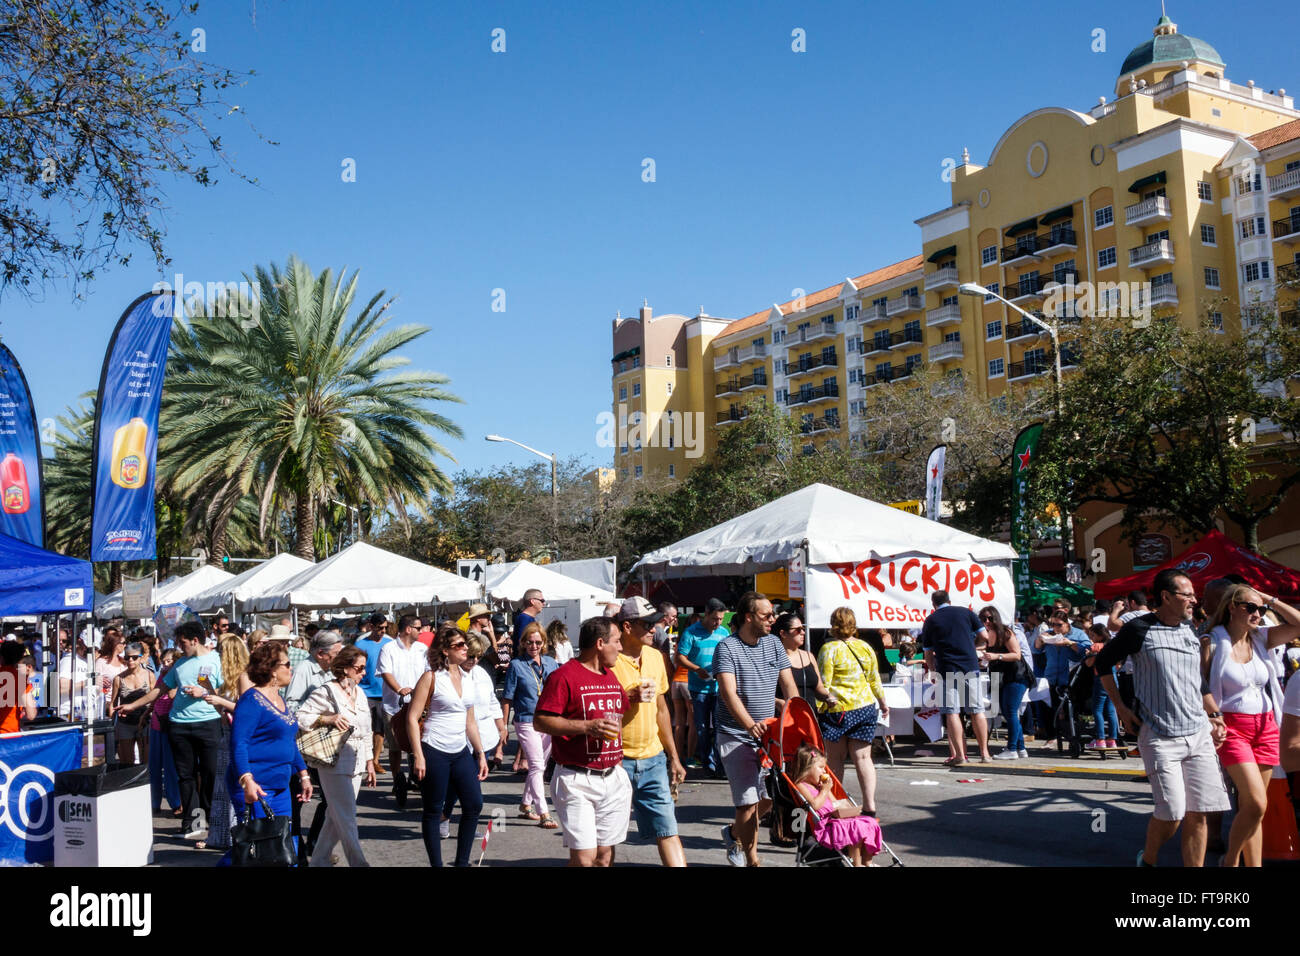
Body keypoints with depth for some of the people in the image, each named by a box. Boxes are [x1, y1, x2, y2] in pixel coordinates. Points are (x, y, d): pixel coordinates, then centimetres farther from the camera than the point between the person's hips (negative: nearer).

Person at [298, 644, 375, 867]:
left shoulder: (360, 693, 13)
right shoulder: (326, 692, -9)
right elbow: (300, 717, -13)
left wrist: (370, 762, 18)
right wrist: (327, 719, -23)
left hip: (356, 764, 7)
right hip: (335, 764, -7)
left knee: (336, 817, 13)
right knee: (347, 820, -5)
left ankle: (319, 860, 24)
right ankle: (359, 863, -1)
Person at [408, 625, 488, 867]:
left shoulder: (467, 679, 11)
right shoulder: (431, 677, -7)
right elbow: (412, 717, -9)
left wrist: (480, 753, 14)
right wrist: (418, 755, -15)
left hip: (461, 752, 6)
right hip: (434, 752, -6)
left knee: (474, 804, 3)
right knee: (433, 811, 3)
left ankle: (462, 861, 16)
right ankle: (436, 863, 13)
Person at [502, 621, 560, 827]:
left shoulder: (551, 663, 8)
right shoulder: (517, 665, -3)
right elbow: (507, 699, -1)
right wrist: (504, 726, -3)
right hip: (527, 722, -5)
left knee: (539, 766, 14)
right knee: (537, 766, -10)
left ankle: (526, 805, 30)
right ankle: (543, 814, -11)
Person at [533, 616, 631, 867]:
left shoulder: (611, 676, 15)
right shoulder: (564, 676, -10)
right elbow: (540, 721, -14)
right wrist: (587, 727, -22)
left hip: (613, 778, 7)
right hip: (577, 780, -7)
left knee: (605, 855, 9)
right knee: (584, 856, -11)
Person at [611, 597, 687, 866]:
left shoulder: (655, 656, 10)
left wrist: (673, 757, 20)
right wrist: (630, 698, -22)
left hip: (653, 758, 6)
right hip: (617, 760, -5)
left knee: (668, 829, 3)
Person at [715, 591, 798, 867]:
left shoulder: (773, 643, 8)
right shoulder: (727, 648, -11)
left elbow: (788, 685, 8)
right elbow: (728, 693, -22)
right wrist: (751, 725, -36)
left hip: (769, 734, 6)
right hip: (736, 736, -6)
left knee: (771, 796, 8)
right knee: (749, 800, -7)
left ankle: (735, 833, 34)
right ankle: (752, 860, 8)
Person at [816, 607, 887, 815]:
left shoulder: (829, 649, -9)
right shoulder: (866, 647, 7)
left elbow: (823, 684, -13)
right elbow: (875, 681, 14)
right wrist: (883, 704, 27)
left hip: (837, 709, -4)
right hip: (865, 707, 5)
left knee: (835, 758, 7)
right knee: (863, 757, 7)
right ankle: (869, 805, 3)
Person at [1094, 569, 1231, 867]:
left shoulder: (1191, 630, 10)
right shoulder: (1139, 629, -6)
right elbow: (1102, 664, 4)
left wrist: (1214, 715, 14)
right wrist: (1120, 707, -1)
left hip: (1199, 734, 5)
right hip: (1160, 738, -5)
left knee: (1198, 814, 1)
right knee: (1172, 813, -7)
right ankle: (1147, 859, 21)